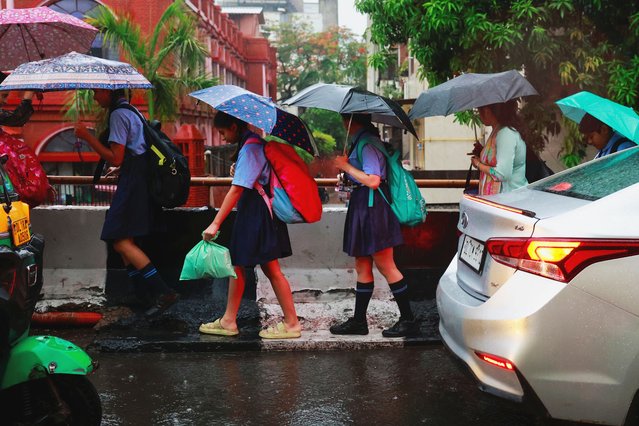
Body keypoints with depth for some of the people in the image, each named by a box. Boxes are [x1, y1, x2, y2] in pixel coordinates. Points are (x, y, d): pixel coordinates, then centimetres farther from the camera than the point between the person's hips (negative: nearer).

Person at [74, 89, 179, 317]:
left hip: (134, 183, -10)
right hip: (141, 179, 10)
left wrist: (87, 137, -11)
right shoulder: (131, 112, 20)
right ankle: (147, 298, 10)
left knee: (122, 241, -12)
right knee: (126, 242, 10)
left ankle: (163, 292, -15)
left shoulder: (118, 114, -10)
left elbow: (115, 159, -15)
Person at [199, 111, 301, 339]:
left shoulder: (250, 147, -17)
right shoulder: (253, 142, 13)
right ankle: (228, 321, 19)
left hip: (258, 214, -10)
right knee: (237, 264, 12)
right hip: (250, 212, 10)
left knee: (271, 268, -4)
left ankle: (292, 324, 5)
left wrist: (216, 223, -24)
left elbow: (237, 189, -24)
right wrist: (238, 170, 8)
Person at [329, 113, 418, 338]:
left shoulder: (367, 143, -15)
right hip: (362, 205, 10)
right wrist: (346, 166, 12)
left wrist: (346, 166, -15)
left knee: (385, 266, -5)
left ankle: (408, 321, 3)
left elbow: (373, 181, -23)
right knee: (362, 266, 13)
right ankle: (358, 321, 21)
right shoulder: (361, 141, 15)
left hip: (372, 207, -10)